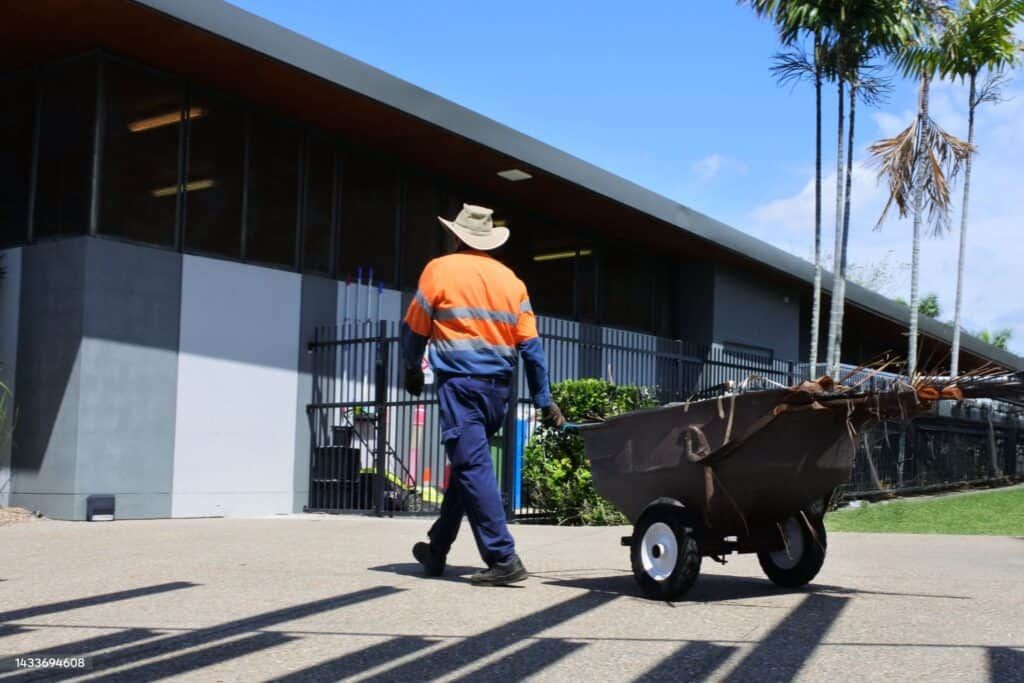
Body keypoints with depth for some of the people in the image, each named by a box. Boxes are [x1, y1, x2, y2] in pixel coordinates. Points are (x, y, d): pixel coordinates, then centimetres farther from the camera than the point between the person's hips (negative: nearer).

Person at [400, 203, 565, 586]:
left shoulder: (440, 270, 0)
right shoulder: (510, 280, 11)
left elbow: (414, 329, 6)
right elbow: (530, 345, 8)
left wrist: (413, 370, 25)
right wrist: (544, 401, 12)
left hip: (460, 383, -6)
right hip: (498, 388, 6)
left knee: (473, 469, -7)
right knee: (467, 465, 16)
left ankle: (504, 559, -14)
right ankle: (437, 550, 29)